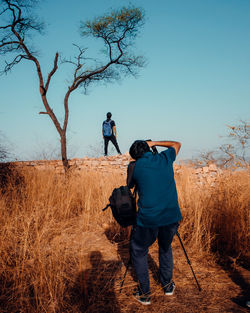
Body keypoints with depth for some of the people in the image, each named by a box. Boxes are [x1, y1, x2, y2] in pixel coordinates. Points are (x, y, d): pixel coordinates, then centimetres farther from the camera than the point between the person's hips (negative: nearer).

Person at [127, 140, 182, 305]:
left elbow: (130, 185, 18)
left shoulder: (134, 166, -1)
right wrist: (154, 143, 27)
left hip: (148, 220, -3)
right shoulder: (165, 158, 7)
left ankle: (144, 293, 22)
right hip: (171, 217, 4)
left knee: (139, 252, 19)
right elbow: (177, 144, 27)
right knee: (165, 247, 29)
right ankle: (168, 285, 37)